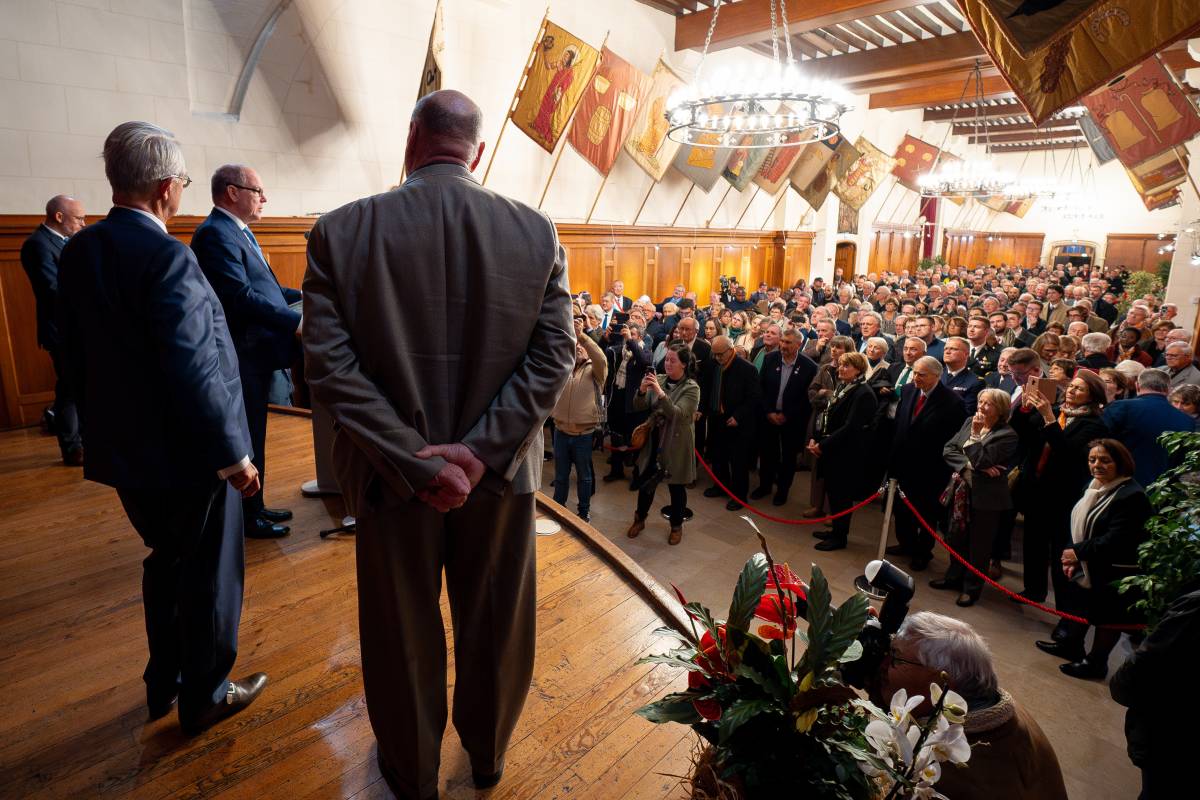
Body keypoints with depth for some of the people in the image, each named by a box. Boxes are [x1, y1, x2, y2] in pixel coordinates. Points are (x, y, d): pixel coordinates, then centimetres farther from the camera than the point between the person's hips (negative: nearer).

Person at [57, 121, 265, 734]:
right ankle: (204, 697, 29)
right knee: (211, 575, 11)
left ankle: (163, 684, 40)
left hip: (124, 449, 8)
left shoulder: (78, 252, 3)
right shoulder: (166, 257, -23)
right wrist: (232, 454, -19)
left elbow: (77, 355, 10)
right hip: (186, 453, -8)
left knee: (166, 561, 25)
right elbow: (195, 372, -26)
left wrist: (102, 427, 20)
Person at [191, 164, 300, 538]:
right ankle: (246, 518, 17)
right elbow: (242, 297, -27)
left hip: (256, 353, 10)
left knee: (253, 438, 18)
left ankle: (253, 507, 32)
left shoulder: (238, 232, 16)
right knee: (245, 440, 3)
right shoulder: (215, 234, -16)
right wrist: (297, 321, -28)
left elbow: (261, 287, 16)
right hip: (242, 357, -10)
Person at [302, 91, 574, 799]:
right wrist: (481, 451, -14)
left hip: (391, 473, 0)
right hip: (502, 474, 1)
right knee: (495, 628, 23)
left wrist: (414, 462, -16)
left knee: (404, 634, 21)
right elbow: (554, 356, -11)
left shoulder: (340, 231, -9)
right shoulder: (538, 232, -6)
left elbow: (328, 363, -15)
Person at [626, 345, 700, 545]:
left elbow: (678, 415, -25)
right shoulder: (658, 379, 0)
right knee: (645, 481, 12)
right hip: (654, 440, 4)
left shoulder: (691, 388, -13)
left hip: (676, 444, -4)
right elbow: (640, 406, -2)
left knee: (676, 486, 10)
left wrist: (661, 393, -35)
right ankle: (639, 519, 34)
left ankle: (676, 525, 30)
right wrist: (642, 391, -23)